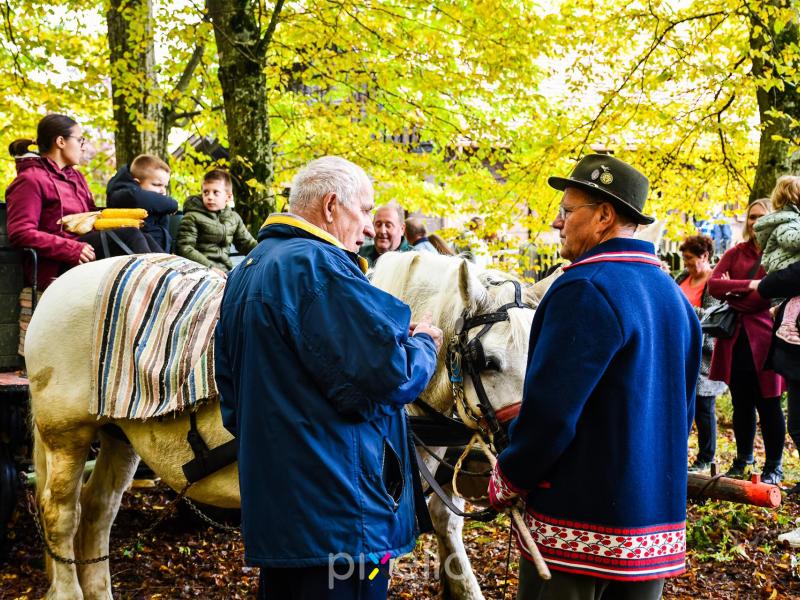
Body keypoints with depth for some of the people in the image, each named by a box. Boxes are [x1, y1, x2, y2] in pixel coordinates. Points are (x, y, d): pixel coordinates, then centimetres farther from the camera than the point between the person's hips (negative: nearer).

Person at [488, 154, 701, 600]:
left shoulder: (586, 289, -17)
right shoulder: (674, 295, 10)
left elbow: (551, 409, -21)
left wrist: (506, 480, -7)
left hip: (581, 518, -8)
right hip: (660, 515, 8)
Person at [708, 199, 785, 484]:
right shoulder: (735, 253, 12)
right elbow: (713, 284, -2)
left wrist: (731, 293, -4)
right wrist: (749, 285, -15)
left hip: (763, 338, -4)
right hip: (735, 339, 4)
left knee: (768, 404, 2)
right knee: (741, 404, 11)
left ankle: (774, 466, 13)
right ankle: (742, 460, 23)